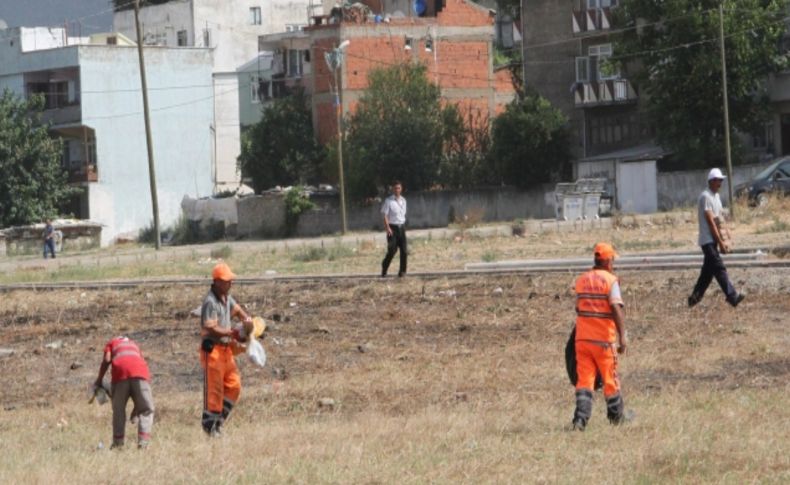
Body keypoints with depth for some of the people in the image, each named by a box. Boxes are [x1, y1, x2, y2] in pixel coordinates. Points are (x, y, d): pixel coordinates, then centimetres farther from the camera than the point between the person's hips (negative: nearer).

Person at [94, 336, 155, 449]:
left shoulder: (112, 343, 30)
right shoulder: (134, 345, 37)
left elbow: (107, 360, 8)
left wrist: (99, 380, 16)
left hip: (121, 372, -1)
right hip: (140, 372, 1)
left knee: (118, 409, 14)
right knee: (146, 409, 8)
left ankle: (118, 442, 9)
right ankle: (143, 440, -8)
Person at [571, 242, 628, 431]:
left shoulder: (581, 280, 9)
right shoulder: (610, 280, -8)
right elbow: (616, 309, -19)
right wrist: (622, 336, -21)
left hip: (582, 338, 4)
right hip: (604, 340, -4)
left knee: (584, 380, 1)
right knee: (610, 380, 11)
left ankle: (580, 419, -15)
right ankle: (617, 417, 26)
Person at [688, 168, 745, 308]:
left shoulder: (716, 196, 15)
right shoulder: (705, 197, -14)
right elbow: (710, 221, -17)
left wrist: (723, 241, 11)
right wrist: (720, 242, -17)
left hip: (713, 240, 9)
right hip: (708, 240, -9)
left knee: (708, 270, 11)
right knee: (719, 268, -14)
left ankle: (695, 298, 17)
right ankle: (732, 296, -20)